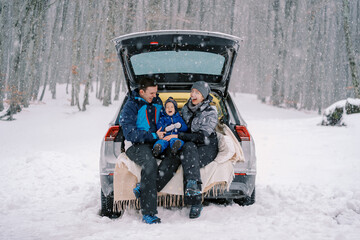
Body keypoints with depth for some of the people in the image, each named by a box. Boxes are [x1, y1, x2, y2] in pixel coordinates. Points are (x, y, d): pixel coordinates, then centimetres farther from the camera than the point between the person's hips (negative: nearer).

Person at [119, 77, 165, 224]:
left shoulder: (157, 102, 17)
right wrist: (153, 136, -15)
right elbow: (130, 133, -11)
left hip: (155, 143, 6)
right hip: (136, 145, -6)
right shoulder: (131, 106, -2)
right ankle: (148, 213, -37)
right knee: (150, 163, -38)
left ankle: (142, 186, -19)